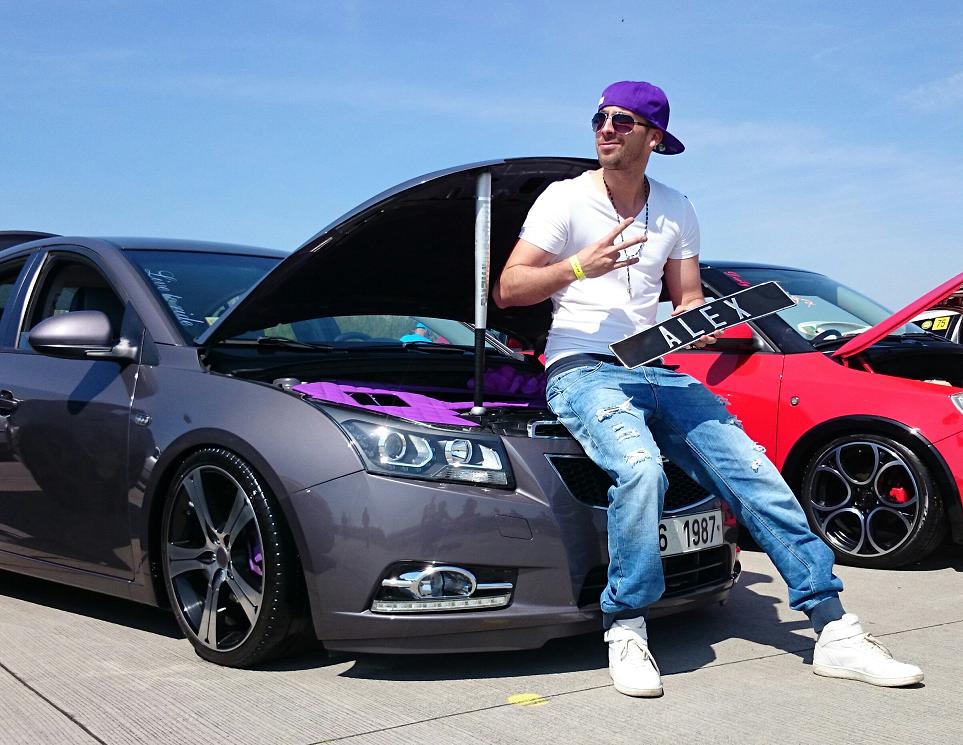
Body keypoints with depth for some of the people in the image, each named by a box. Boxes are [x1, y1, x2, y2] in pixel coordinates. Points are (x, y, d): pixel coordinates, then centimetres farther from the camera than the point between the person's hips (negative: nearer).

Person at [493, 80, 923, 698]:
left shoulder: (676, 211, 14)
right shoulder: (565, 199, 1)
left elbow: (688, 298, 18)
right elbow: (508, 290, -4)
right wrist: (580, 266, -17)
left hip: (658, 371, 5)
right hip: (582, 369, -4)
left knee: (752, 471, -11)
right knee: (640, 466, -36)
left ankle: (834, 631, -7)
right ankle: (626, 629, -20)